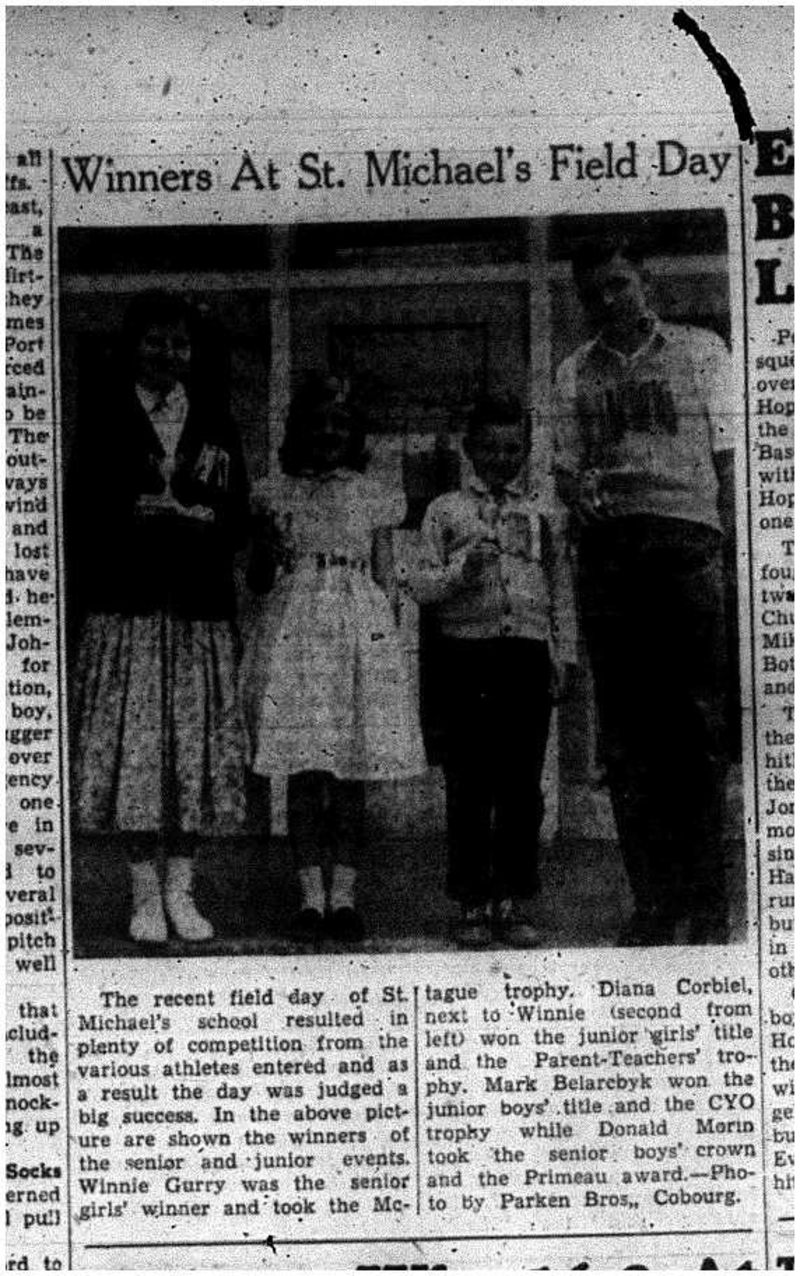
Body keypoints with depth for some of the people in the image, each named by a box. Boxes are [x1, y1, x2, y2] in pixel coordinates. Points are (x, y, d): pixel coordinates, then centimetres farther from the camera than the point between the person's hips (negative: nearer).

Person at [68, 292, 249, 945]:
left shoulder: (213, 418, 13)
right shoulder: (105, 414, 6)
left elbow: (239, 517, 10)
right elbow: (84, 512, 1)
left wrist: (200, 517, -11)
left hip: (201, 608, 2)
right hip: (126, 605, -2)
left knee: (197, 743, 1)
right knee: (134, 741, -4)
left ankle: (181, 890, 11)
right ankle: (146, 893, 6)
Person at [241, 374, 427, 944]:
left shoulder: (375, 497, 10)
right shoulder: (274, 494, 9)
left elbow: (386, 581, 10)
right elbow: (260, 582, 12)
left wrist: (388, 649, 3)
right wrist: (268, 550, -9)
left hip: (361, 634, 0)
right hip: (293, 632, 0)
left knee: (352, 774, 0)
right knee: (303, 770, -2)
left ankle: (344, 895, 6)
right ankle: (311, 896, 3)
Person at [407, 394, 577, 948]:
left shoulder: (542, 512, 15)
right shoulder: (445, 510, 10)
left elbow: (561, 587, 15)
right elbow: (420, 584, 5)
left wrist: (562, 655, 7)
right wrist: (462, 572, -13)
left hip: (529, 653, 1)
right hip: (467, 651, -1)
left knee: (522, 784, 2)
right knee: (469, 783, 0)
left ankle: (515, 901, 10)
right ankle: (473, 903, 8)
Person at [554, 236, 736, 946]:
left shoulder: (702, 350, 11)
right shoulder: (575, 373, 19)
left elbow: (729, 456, 5)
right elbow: (567, 463, 18)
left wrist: (727, 546, -6)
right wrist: (579, 490, -6)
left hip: (686, 541, -3)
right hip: (606, 546, 3)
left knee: (697, 726, -4)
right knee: (626, 733, 2)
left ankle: (709, 904, 1)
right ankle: (655, 902, 9)